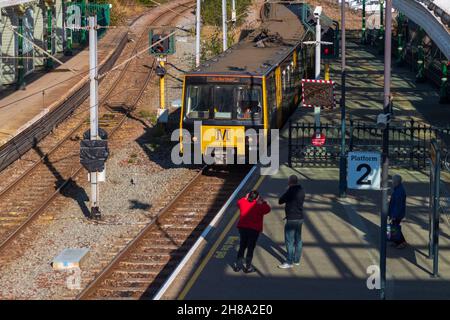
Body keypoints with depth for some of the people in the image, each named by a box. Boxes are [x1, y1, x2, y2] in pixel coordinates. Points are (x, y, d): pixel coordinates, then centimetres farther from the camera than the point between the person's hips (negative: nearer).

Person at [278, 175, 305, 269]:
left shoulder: (290, 191, -19)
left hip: (292, 219, -8)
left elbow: (280, 201, -10)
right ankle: (297, 260, 24)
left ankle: (289, 262, 0)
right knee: (298, 239, 15)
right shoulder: (301, 191, 5)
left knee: (289, 241, -2)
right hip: (300, 218, 8)